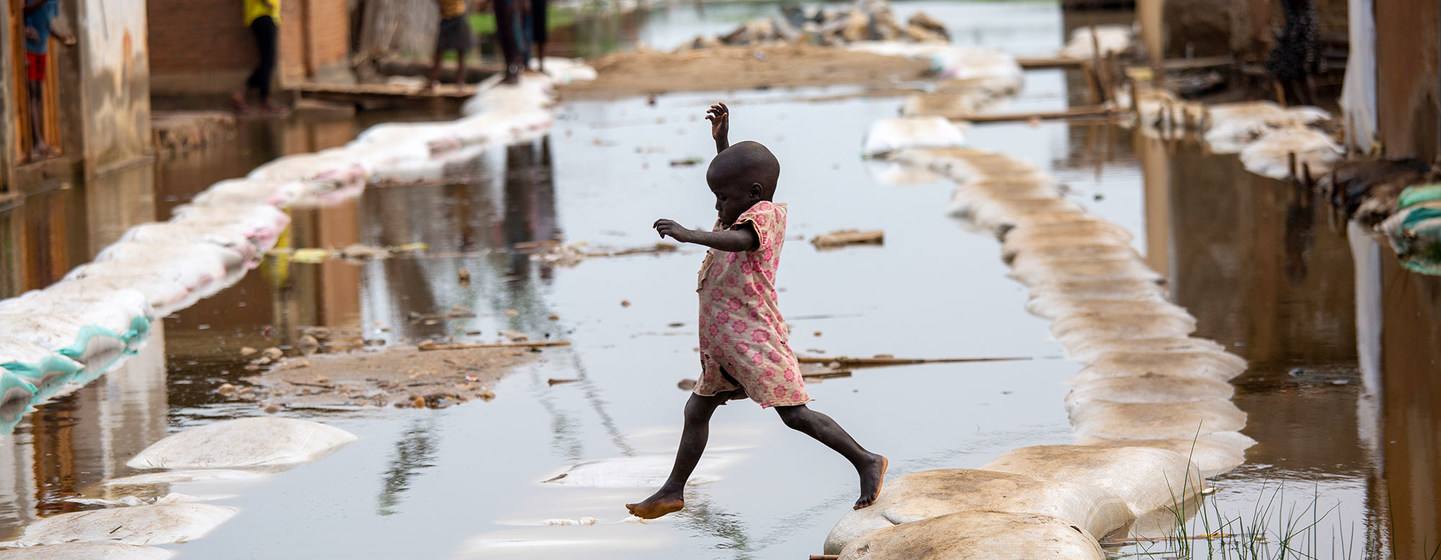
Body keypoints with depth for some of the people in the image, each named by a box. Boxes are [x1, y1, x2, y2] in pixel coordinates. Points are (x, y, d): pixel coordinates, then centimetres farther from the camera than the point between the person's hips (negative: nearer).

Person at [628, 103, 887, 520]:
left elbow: (739, 241, -38)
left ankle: (866, 462, -5)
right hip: (721, 341, 11)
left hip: (753, 337, -11)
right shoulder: (749, 211, 11)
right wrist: (722, 139, 24)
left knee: (795, 414, -10)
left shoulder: (765, 215, -16)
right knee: (697, 409, 15)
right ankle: (673, 490, 24)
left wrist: (688, 235, -48)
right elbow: (734, 177, 33)